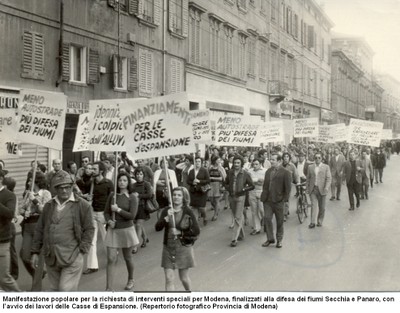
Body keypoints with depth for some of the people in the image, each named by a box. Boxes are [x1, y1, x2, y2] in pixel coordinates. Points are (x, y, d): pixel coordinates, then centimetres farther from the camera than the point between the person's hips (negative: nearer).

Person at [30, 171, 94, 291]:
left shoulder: (83, 205, -1)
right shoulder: (49, 206, 12)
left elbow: (89, 229, -1)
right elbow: (39, 230, 15)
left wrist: (82, 249, -9)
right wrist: (35, 252, 11)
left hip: (72, 257, -5)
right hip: (51, 258, 5)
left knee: (66, 290, -9)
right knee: (55, 289, 13)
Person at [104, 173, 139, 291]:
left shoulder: (132, 197, -6)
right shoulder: (112, 195, 3)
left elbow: (132, 215, -14)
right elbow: (106, 212, 7)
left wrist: (118, 209, -15)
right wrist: (109, 221, -12)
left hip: (126, 230, -2)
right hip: (113, 229, 2)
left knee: (128, 257, 14)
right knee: (111, 259, -5)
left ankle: (131, 280, 39)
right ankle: (109, 288, -4)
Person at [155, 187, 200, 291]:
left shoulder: (188, 212, -7)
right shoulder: (166, 211, -1)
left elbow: (196, 231, -8)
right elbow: (157, 228, -11)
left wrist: (180, 232, -15)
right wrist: (167, 218, -25)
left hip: (183, 248, -2)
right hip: (168, 248, 2)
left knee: (184, 278, 12)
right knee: (169, 278, -3)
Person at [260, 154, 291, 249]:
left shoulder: (285, 172, -7)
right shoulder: (268, 171, 11)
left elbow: (288, 187, -8)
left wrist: (284, 199, -12)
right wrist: (264, 196, 8)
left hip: (278, 201, -5)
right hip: (268, 200, 5)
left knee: (279, 221, 7)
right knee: (267, 218, -2)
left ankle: (279, 240, 20)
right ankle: (270, 239, 11)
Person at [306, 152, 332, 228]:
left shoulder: (326, 167, 3)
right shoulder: (310, 167, 10)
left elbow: (329, 178, -3)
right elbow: (308, 178, 13)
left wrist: (326, 187, -18)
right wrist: (307, 188, 8)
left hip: (322, 189, 0)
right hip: (313, 189, 1)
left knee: (322, 207, 5)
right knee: (313, 205, -8)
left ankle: (320, 221, 19)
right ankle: (312, 222, -9)